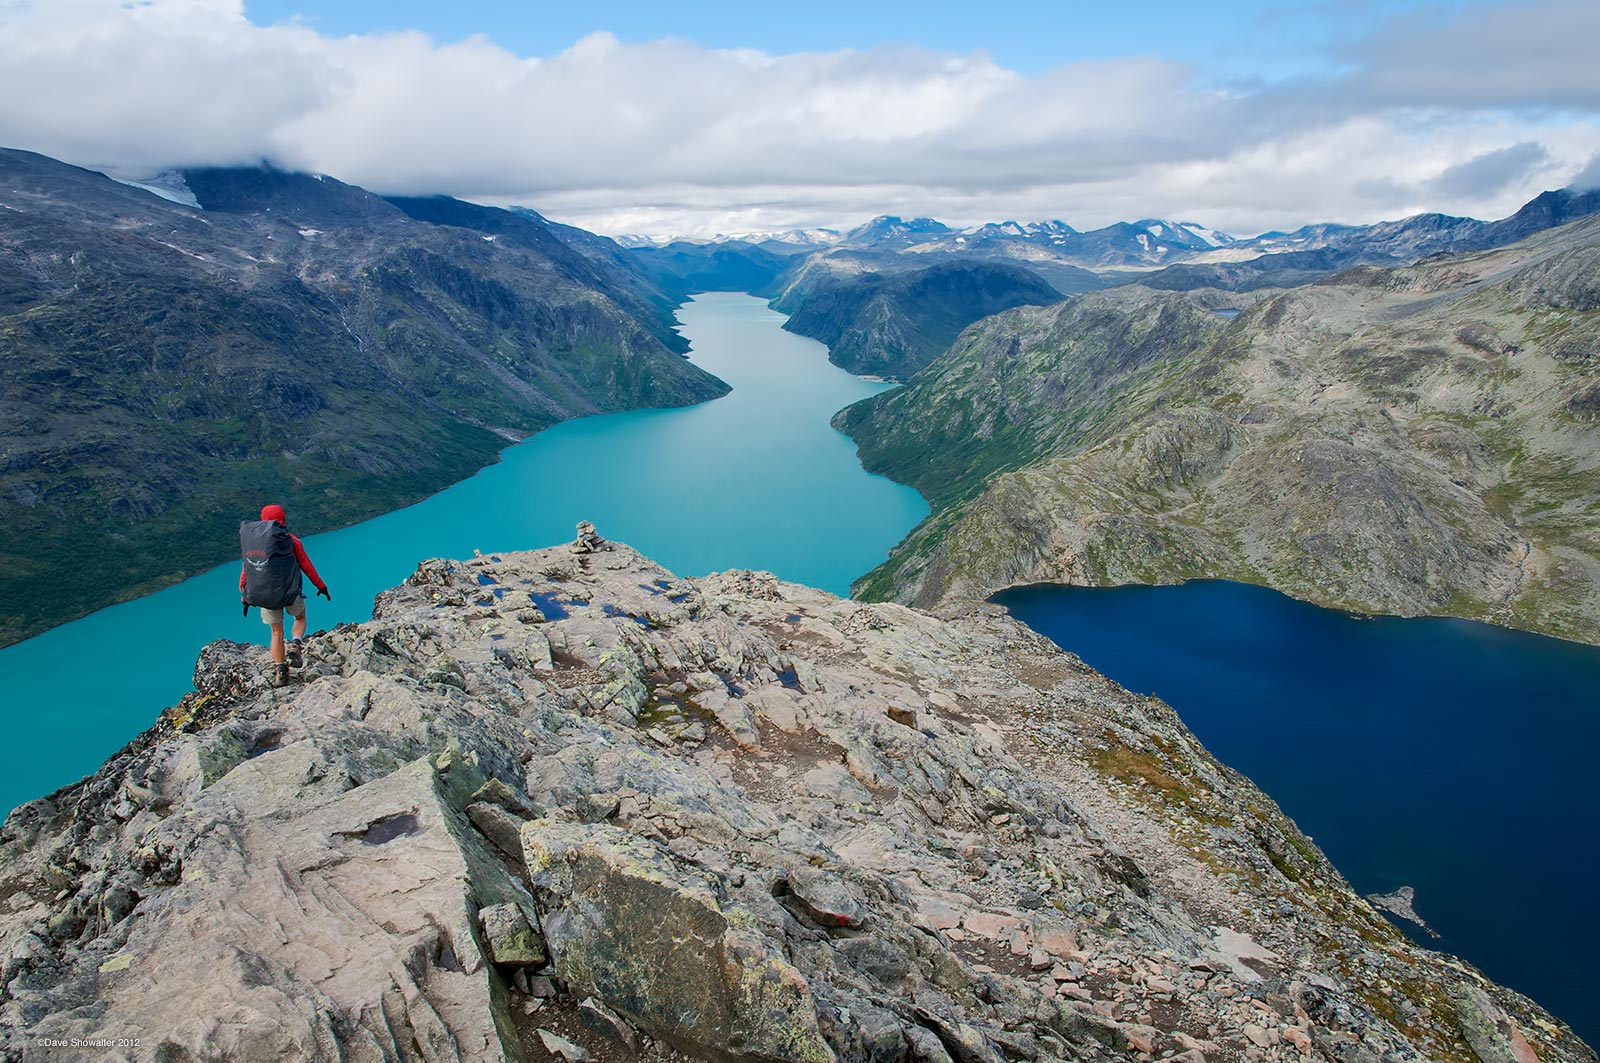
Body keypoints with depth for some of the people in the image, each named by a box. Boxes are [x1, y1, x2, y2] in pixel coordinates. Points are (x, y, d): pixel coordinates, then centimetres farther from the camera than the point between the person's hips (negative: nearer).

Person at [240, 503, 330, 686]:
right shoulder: (290, 539, -6)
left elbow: (245, 570, 6)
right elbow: (306, 565, -2)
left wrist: (244, 597, 15)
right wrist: (321, 585, 8)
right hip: (289, 592, -2)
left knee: (276, 632, 15)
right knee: (300, 618, 25)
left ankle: (280, 672, 13)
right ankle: (294, 646, -2)